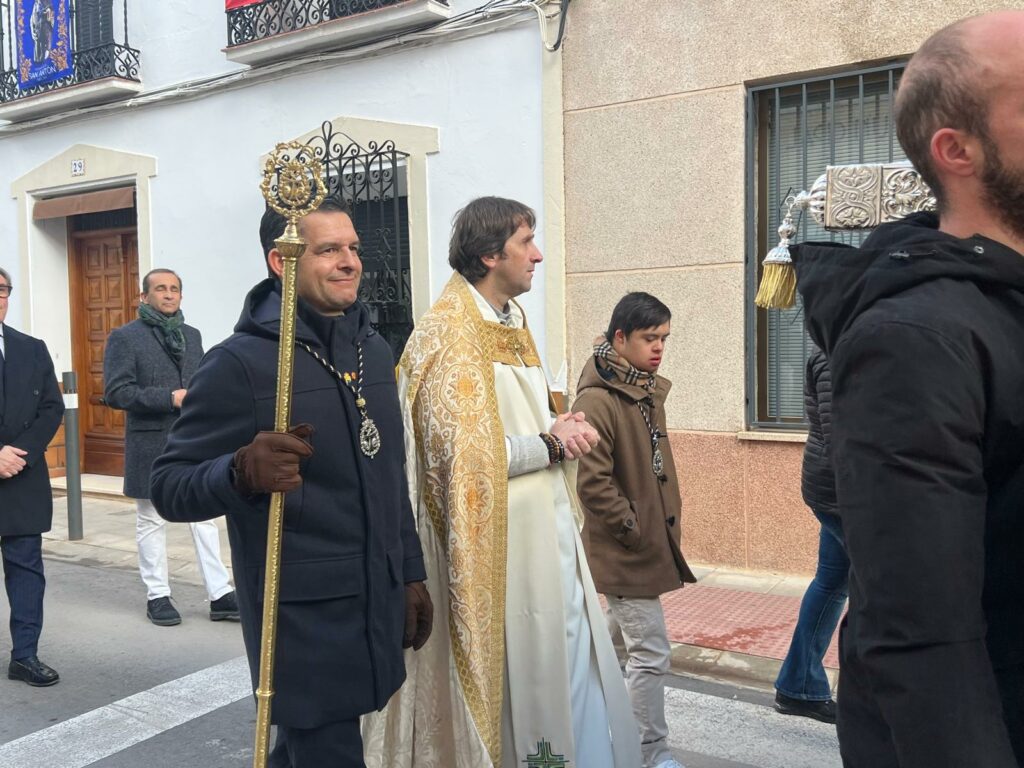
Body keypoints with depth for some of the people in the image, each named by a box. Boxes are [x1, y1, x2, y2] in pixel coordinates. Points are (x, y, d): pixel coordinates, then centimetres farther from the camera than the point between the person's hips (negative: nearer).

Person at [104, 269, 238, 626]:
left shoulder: (192, 335, 13)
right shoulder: (125, 337, -4)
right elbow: (115, 393, -13)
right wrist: (170, 397, -19)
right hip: (150, 444, -4)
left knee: (205, 519, 4)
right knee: (152, 522, 8)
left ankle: (221, 594, 8)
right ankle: (157, 596, 19)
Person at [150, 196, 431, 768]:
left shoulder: (374, 349, 8)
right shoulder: (241, 361, -14)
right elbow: (170, 488, -13)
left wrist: (411, 573, 14)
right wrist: (242, 471, -32)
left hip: (378, 606, 7)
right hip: (302, 618, -6)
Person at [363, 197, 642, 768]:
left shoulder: (513, 323, 12)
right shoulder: (449, 335, -15)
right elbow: (462, 455, -21)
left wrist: (560, 428, -2)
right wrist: (551, 445, -13)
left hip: (548, 524, 8)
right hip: (499, 538, -8)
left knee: (574, 665, 15)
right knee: (518, 677, 6)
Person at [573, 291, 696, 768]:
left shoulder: (648, 392, 11)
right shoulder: (596, 400, -18)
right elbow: (592, 483, -22)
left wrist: (668, 521, 13)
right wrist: (634, 529, -17)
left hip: (651, 541, 9)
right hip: (626, 549, -9)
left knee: (611, 636, 21)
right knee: (651, 653, -3)